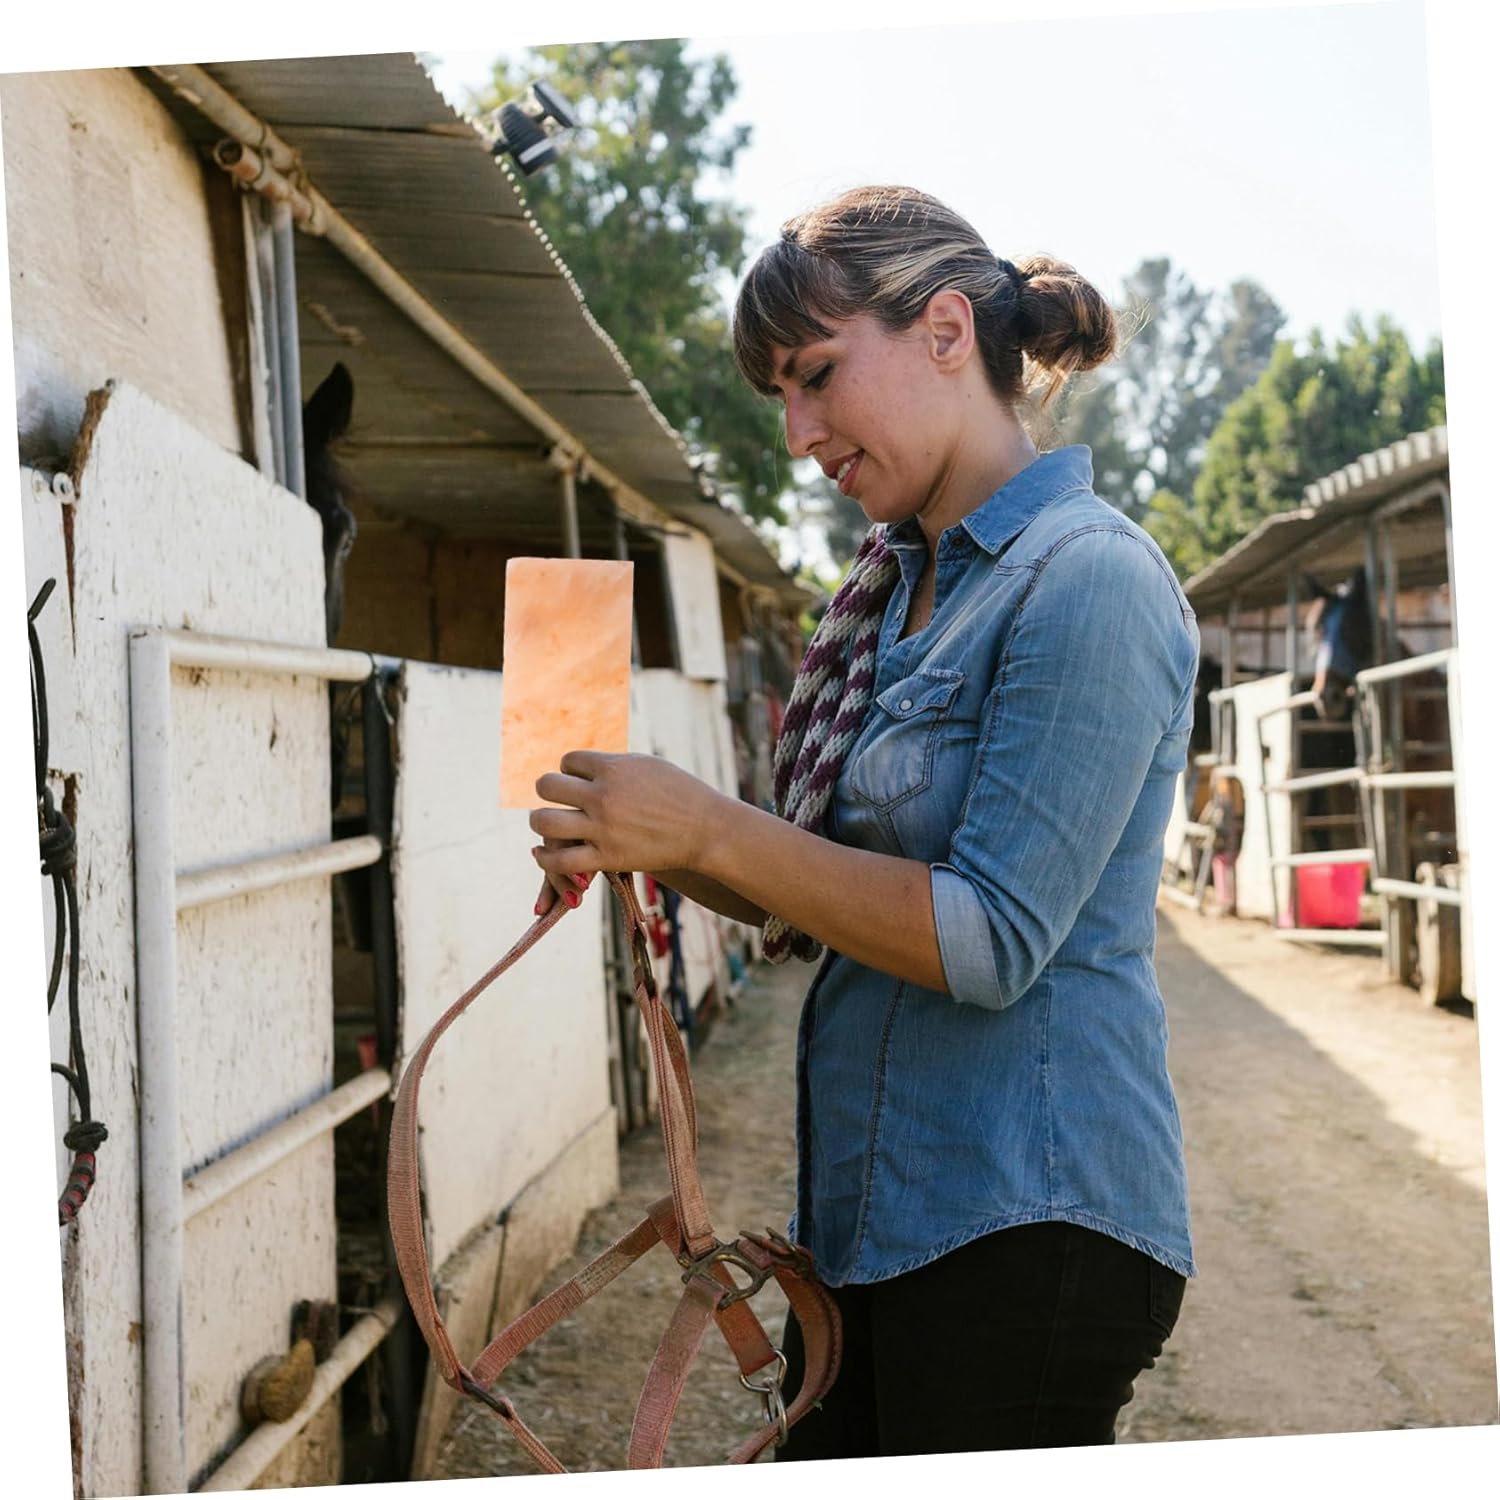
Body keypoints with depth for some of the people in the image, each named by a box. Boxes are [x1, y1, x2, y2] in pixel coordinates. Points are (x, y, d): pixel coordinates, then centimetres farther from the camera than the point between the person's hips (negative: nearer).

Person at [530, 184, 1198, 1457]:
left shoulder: (1086, 580, -14)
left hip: (1028, 1220, -8)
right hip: (874, 1210, 8)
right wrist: (647, 844, 0)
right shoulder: (901, 588, 13)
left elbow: (991, 940, -20)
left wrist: (710, 828, -18)